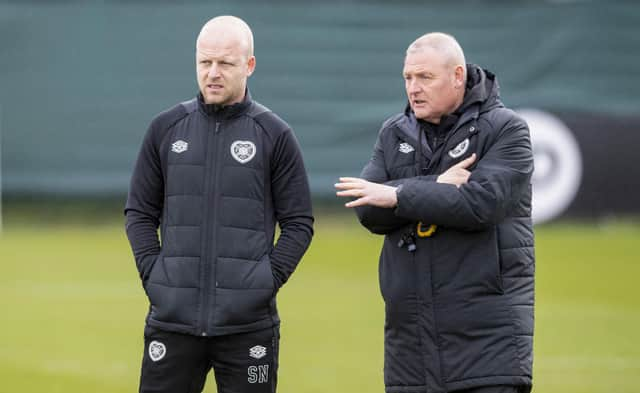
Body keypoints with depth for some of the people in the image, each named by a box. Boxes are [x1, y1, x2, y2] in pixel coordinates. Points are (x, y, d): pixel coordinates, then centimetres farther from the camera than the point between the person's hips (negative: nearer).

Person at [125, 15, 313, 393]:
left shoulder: (274, 134, 2)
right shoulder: (166, 128, 8)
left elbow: (299, 223, 3)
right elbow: (140, 213, 12)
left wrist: (268, 280, -7)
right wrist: (152, 272, 0)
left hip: (247, 322, -2)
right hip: (172, 317, 2)